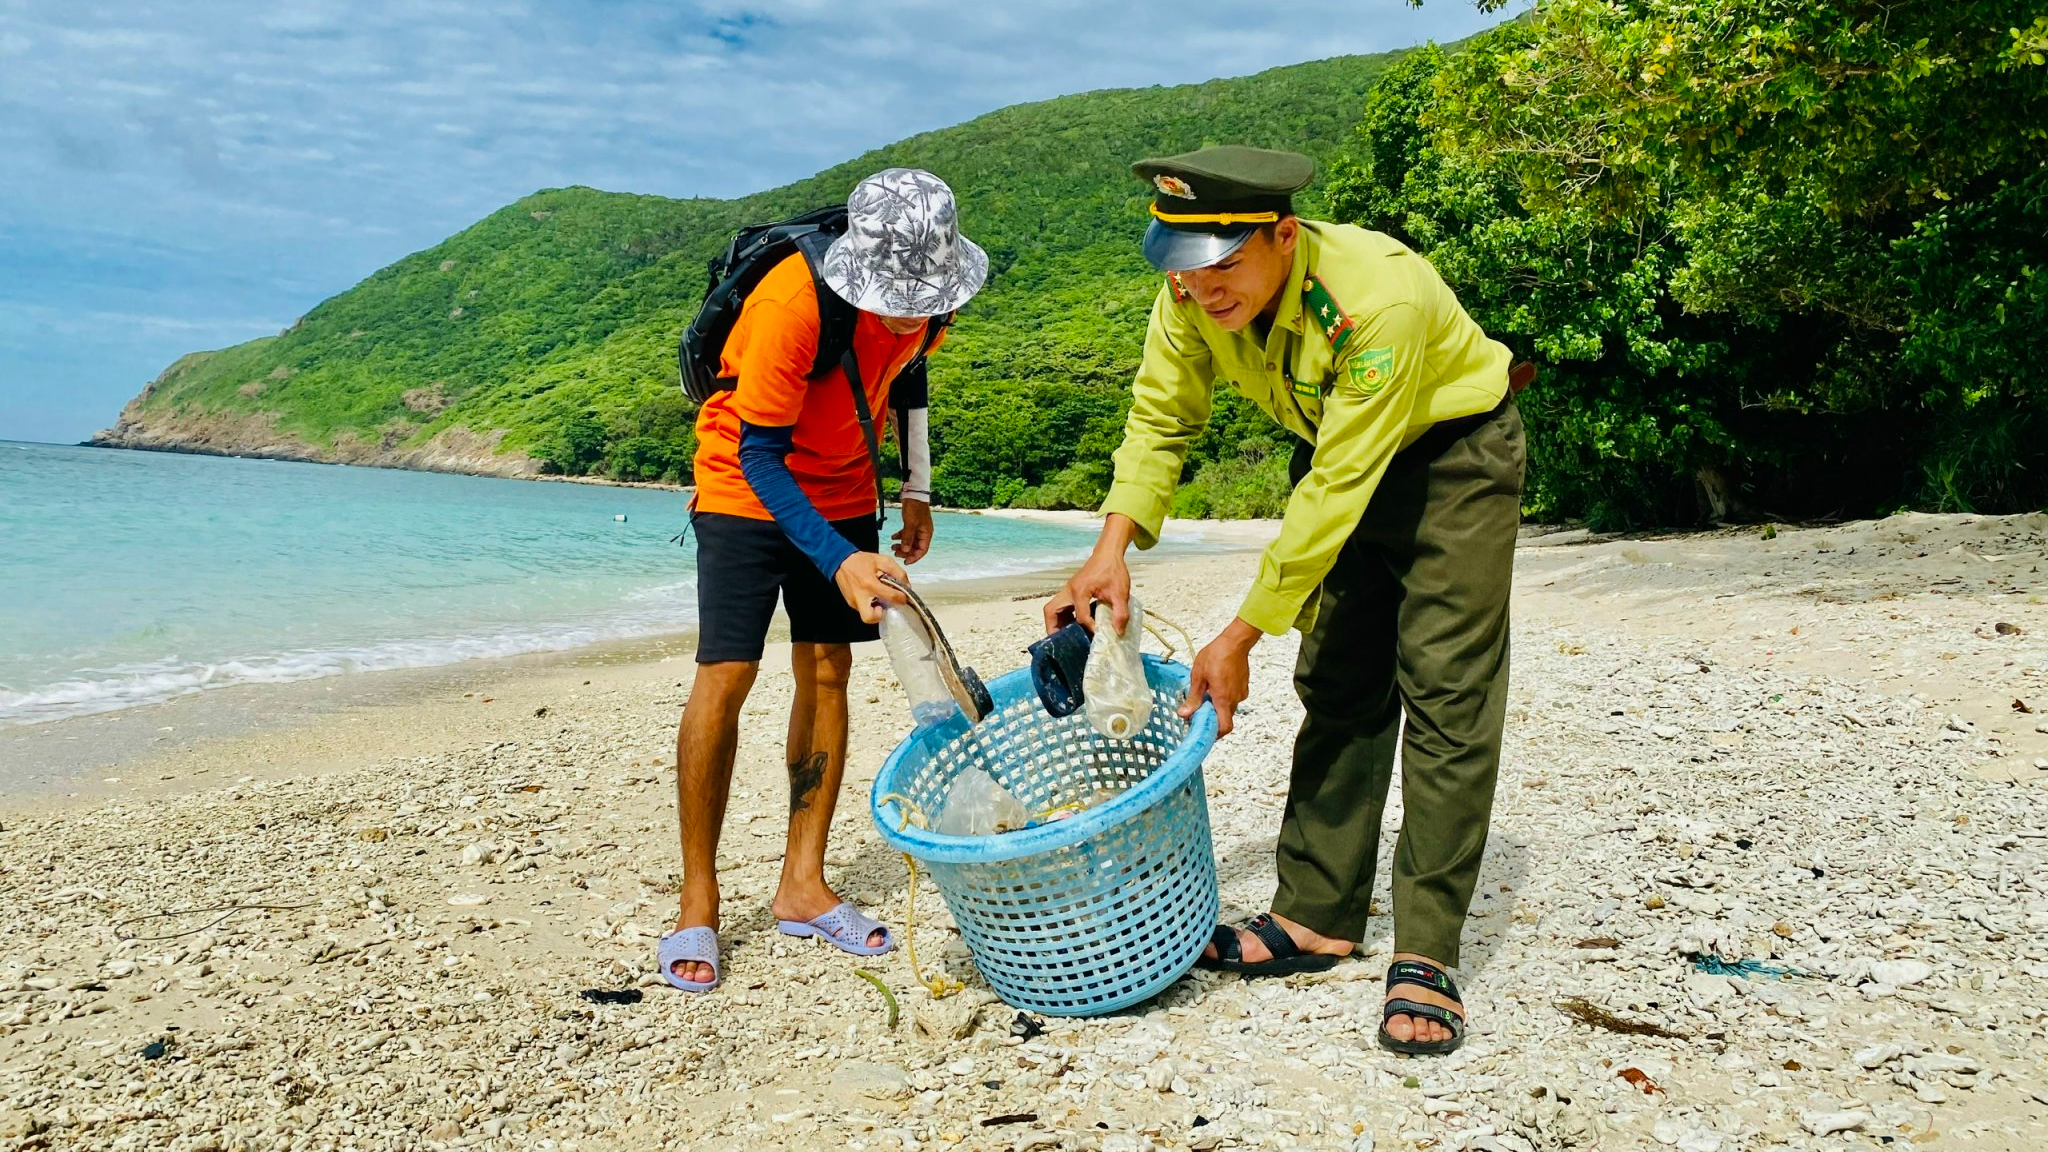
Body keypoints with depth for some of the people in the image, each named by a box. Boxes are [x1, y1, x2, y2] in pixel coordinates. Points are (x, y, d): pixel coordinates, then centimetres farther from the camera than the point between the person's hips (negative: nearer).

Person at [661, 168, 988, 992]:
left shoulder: (925, 300, -13)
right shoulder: (794, 302, -32)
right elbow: (759, 455, -27)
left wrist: (917, 490, 9)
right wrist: (838, 562, -36)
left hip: (842, 492, 5)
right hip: (748, 489, -5)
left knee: (828, 669, 1)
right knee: (725, 677, -11)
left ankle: (802, 885, 9)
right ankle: (698, 902, -1)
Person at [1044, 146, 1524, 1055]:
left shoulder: (1380, 297, -38)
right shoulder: (1193, 295, -19)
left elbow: (1337, 490, -35)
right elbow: (1159, 419, -8)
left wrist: (1238, 640, -30)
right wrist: (1112, 550, -25)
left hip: (1450, 450, -6)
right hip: (1335, 454, 6)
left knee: (1443, 692, -12)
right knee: (1337, 687, 6)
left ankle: (1425, 958, -9)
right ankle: (1316, 918, 13)